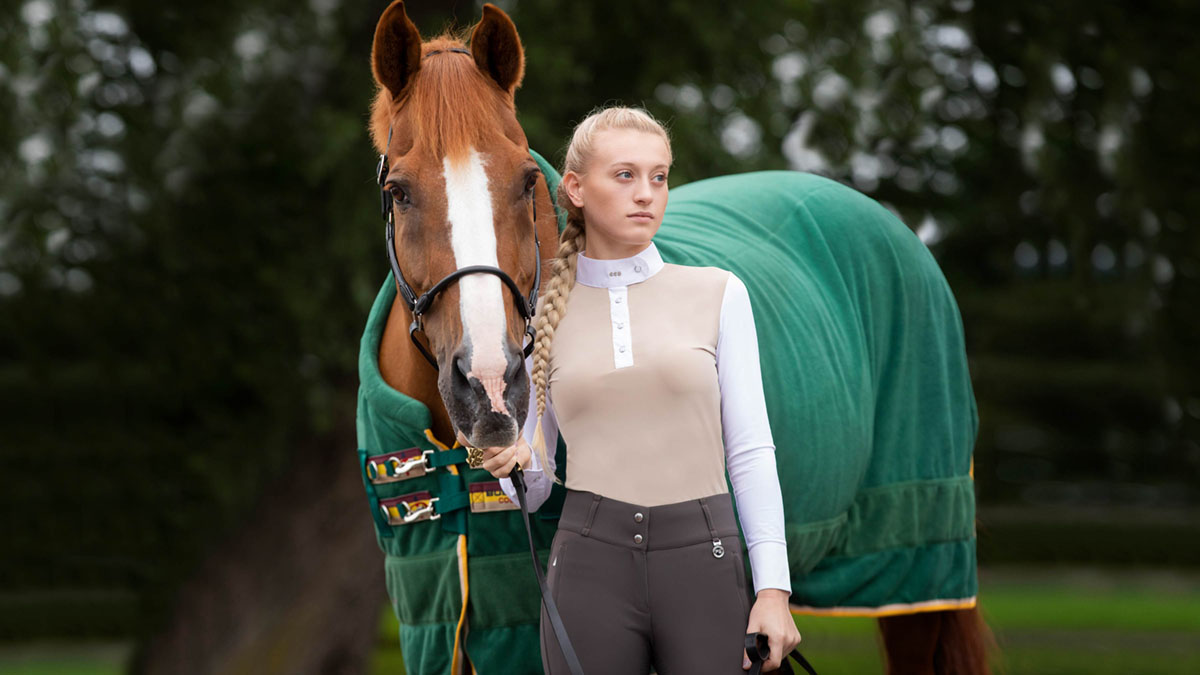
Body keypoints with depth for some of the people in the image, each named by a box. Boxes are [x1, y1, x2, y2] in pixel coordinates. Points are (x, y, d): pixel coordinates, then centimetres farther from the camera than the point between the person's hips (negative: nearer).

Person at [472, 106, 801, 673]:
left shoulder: (718, 295, 6)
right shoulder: (539, 317, 8)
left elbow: (750, 450, 3)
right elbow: (534, 488, 12)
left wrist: (773, 587, -5)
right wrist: (509, 463, -12)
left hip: (703, 561, 0)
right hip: (592, 562, 1)